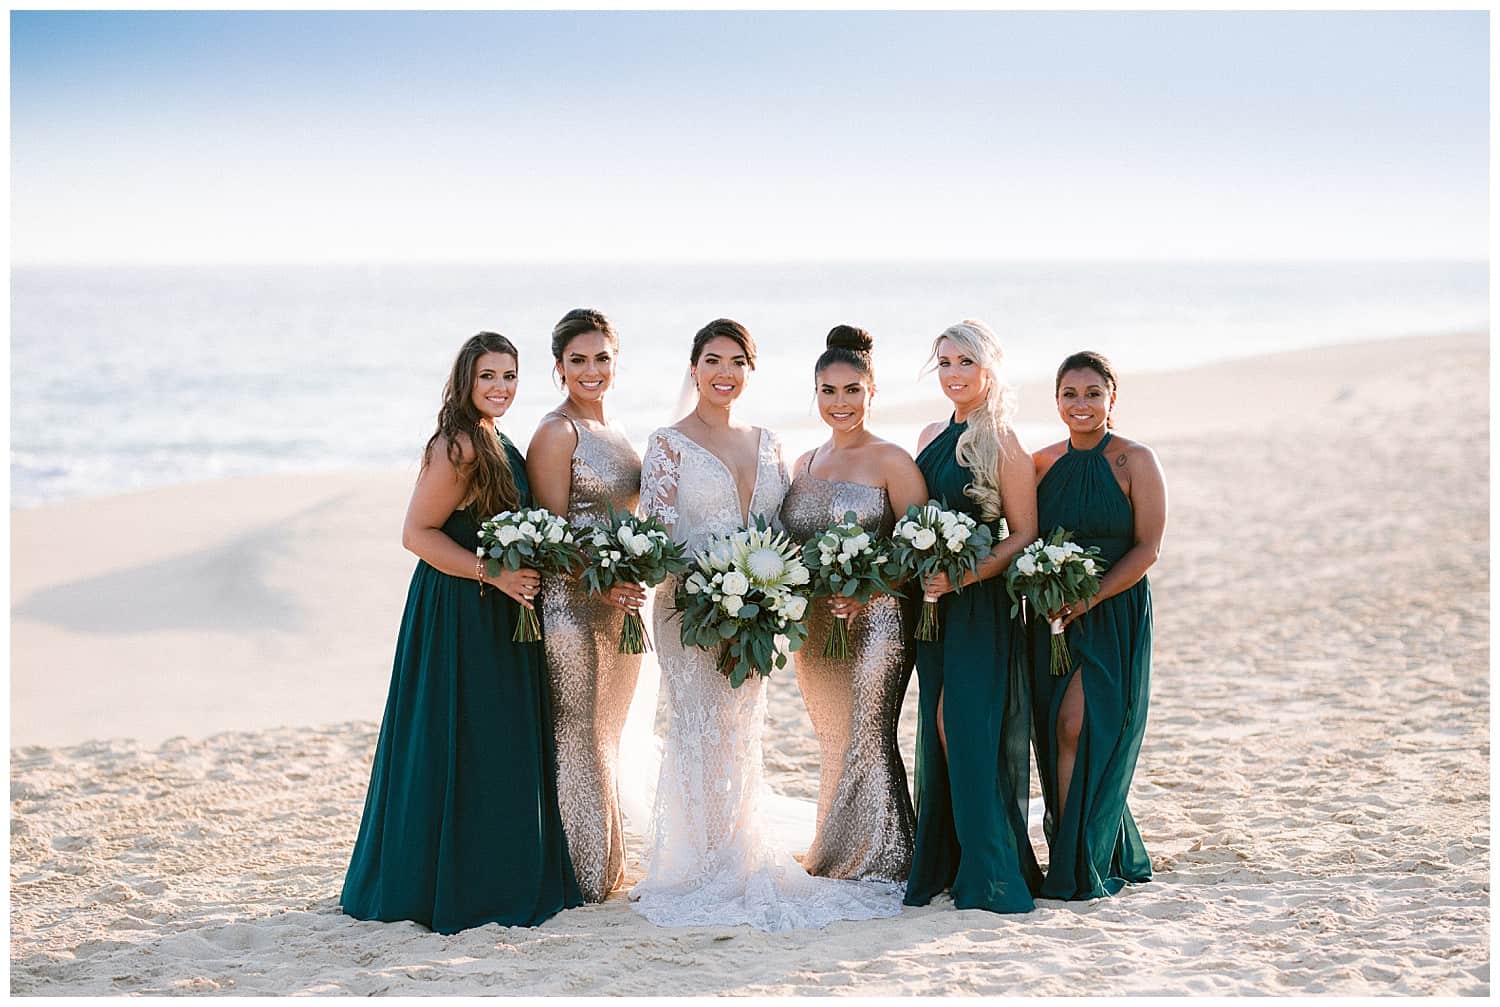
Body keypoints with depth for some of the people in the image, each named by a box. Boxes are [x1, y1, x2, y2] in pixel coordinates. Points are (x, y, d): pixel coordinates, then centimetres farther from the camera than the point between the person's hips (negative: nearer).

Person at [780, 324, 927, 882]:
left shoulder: (891, 461, -5)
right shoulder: (803, 464, 14)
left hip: (875, 622, -6)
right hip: (815, 626, 6)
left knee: (866, 738, -8)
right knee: (834, 744, 10)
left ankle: (882, 865, 1)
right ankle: (834, 860, 18)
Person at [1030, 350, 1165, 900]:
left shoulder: (1135, 461, -4)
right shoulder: (1042, 463, 9)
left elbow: (1147, 548, -9)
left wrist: (1089, 598, -17)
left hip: (1112, 616, -5)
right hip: (1053, 617, 5)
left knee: (1077, 727, -15)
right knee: (1055, 734, 3)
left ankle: (1077, 868, -7)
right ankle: (1118, 855, 18)